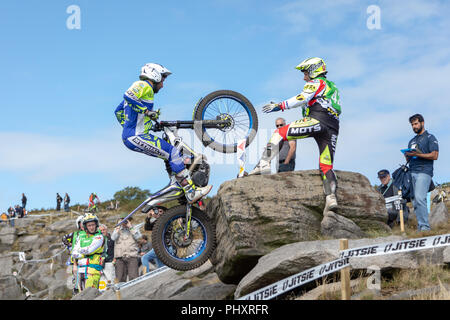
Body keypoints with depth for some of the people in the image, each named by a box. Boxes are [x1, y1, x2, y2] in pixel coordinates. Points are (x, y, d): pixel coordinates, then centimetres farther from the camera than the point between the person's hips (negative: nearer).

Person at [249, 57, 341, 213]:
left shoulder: (316, 83, 10)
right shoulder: (332, 88, 38)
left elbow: (302, 98, -8)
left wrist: (280, 106, -9)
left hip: (316, 121, -8)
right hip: (333, 129, 8)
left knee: (279, 133, -4)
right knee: (326, 166, 2)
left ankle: (263, 165, -18)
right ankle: (331, 198, -15)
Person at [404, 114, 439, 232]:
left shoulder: (430, 138, 7)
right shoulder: (412, 141, 27)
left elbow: (434, 155, -5)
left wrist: (418, 154, -15)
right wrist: (407, 156, 2)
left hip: (424, 172, -7)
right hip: (412, 172, 7)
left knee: (419, 198, -21)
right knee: (414, 201, 0)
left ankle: (425, 226, -22)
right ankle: (420, 226, 1)